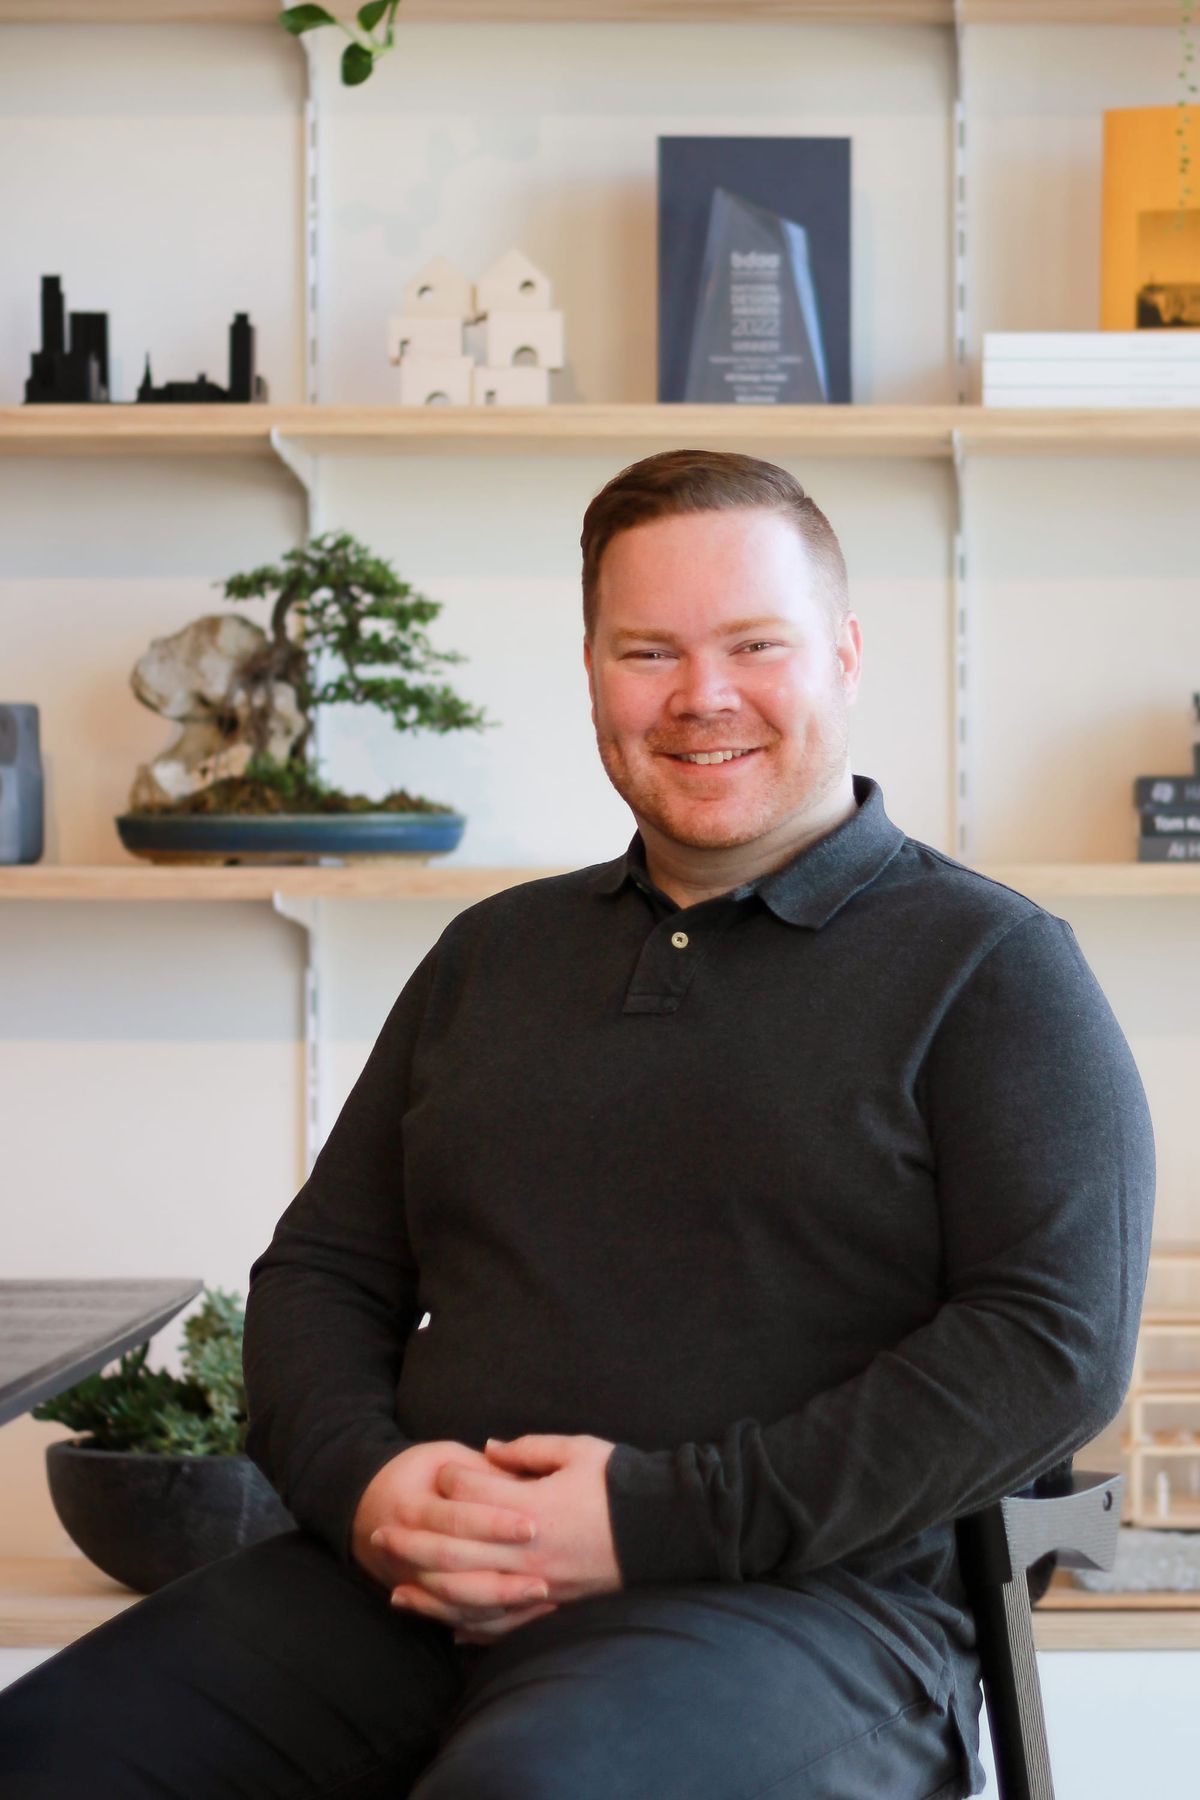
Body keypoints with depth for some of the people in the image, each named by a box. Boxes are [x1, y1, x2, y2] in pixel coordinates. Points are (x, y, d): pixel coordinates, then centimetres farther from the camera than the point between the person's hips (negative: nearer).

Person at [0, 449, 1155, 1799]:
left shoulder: (991, 964, 6)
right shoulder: (491, 955, 23)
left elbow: (1057, 1346, -5)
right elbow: (320, 1270, 24)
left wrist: (658, 1516, -13)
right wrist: (361, 1477, -2)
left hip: (789, 1598, -5)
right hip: (410, 1584, 5)